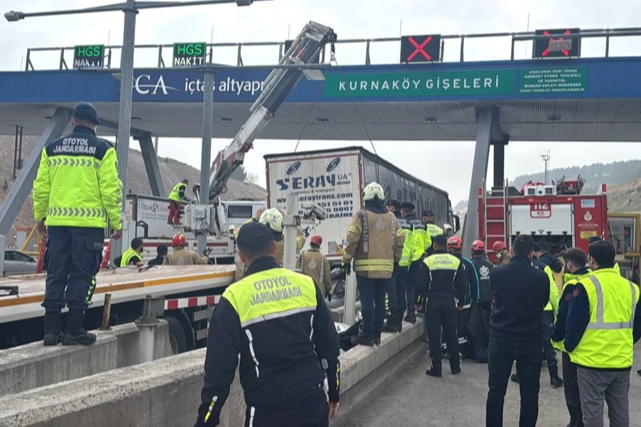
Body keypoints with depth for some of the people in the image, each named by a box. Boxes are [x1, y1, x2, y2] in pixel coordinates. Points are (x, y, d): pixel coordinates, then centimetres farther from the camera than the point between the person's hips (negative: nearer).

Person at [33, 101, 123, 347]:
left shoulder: (52, 149, 10)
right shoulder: (102, 150, -3)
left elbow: (41, 186, 11)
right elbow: (111, 189, -7)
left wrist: (39, 216, 22)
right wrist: (117, 222, 0)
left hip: (57, 222, 4)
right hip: (89, 223, -4)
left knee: (56, 274, 10)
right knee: (82, 275, 2)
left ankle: (51, 329, 13)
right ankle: (74, 330, 4)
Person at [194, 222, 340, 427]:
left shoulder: (235, 298, -11)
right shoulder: (307, 284, 0)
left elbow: (220, 367, -10)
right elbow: (329, 345, 7)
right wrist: (333, 393, 20)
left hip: (268, 410, -3)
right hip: (314, 400, 4)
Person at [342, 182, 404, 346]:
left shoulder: (362, 215, -5)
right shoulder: (391, 218, 9)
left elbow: (352, 239, -10)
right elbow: (400, 239, 9)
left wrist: (347, 260, -1)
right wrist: (396, 260, 20)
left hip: (365, 267, -4)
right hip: (386, 267, 4)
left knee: (367, 301, -2)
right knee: (380, 300, 11)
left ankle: (367, 335, -1)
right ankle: (377, 334, 17)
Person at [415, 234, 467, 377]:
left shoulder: (428, 262, -7)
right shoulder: (456, 262, 2)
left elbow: (421, 286, -8)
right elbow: (463, 285, 5)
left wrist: (422, 299, 10)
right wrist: (460, 302, 16)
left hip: (433, 302, -3)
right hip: (450, 302, 3)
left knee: (434, 335, 3)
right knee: (451, 333, 14)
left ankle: (436, 368, 3)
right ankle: (455, 366, 21)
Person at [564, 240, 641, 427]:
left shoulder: (586, 285, -12)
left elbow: (574, 323, -11)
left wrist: (569, 346, 5)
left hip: (592, 361, -5)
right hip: (622, 361, 5)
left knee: (593, 411, 3)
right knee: (620, 412, 15)